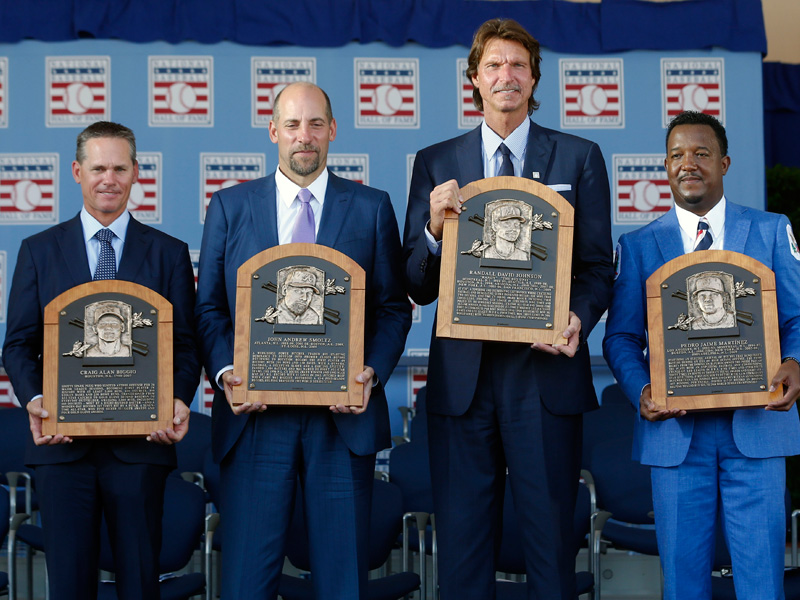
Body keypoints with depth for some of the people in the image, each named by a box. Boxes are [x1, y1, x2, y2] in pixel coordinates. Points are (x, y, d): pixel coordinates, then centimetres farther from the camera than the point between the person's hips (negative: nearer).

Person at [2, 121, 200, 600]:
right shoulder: (40, 251, 10)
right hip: (63, 442, 1)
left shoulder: (169, 253, 8)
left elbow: (186, 344, 4)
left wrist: (179, 400, -15)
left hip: (141, 440, 0)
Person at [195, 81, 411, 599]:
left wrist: (373, 373, -10)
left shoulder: (372, 207, 8)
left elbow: (394, 307, 7)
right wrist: (226, 372, -8)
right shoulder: (229, 207, 10)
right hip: (254, 415, 0)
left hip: (343, 414, 0)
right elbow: (209, 308, 8)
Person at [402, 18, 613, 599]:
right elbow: (417, 286, 6)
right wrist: (435, 227, -14)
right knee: (462, 542, 7)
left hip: (546, 370, -1)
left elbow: (598, 266, 4)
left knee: (551, 539, 5)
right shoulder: (435, 163, 10)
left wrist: (577, 318, -16)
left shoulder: (579, 157, 8)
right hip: (462, 375, 1)